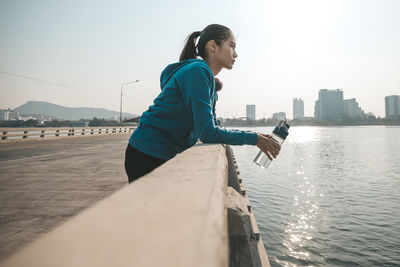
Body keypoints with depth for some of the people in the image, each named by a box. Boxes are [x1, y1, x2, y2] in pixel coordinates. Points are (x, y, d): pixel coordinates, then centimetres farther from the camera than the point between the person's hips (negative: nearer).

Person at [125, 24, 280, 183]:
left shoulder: (209, 78, 10)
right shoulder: (198, 71, -18)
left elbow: (213, 128, 11)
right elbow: (207, 133, -24)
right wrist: (254, 139, -15)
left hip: (169, 155, 9)